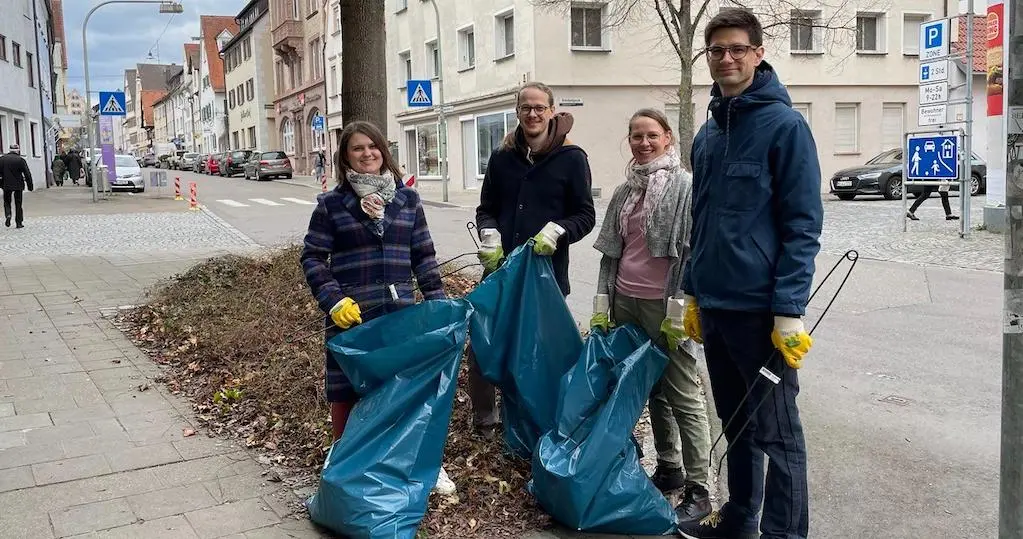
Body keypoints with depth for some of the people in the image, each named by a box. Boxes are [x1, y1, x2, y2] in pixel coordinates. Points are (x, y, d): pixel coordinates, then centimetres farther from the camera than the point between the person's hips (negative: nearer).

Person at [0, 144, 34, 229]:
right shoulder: (20, 160, -8)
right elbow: (27, 174, -9)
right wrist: (30, 185, -2)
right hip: (18, 185, -1)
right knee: (18, 204, 8)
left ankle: (8, 215, -10)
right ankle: (19, 222, 8)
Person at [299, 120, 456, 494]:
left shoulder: (407, 200, 7)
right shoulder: (331, 204, -1)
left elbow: (424, 256, 9)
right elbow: (313, 257, 0)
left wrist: (438, 302, 3)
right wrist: (333, 300, -13)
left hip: (401, 313, 2)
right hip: (350, 316, -1)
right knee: (346, 394, 9)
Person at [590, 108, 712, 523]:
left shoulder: (684, 186, -5)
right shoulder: (626, 190, 14)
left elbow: (692, 251, -11)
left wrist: (678, 308, -15)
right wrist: (602, 301, 12)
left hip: (664, 304, -6)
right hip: (626, 302, 6)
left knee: (683, 395, -3)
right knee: (651, 389, 13)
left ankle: (698, 491, 2)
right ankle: (668, 468, 27)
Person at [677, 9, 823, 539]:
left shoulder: (783, 125, -9)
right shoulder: (707, 133, 12)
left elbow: (802, 225, -13)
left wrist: (789, 310, -18)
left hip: (761, 308, -7)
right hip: (713, 305, 7)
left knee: (776, 431, 3)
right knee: (734, 421, 19)